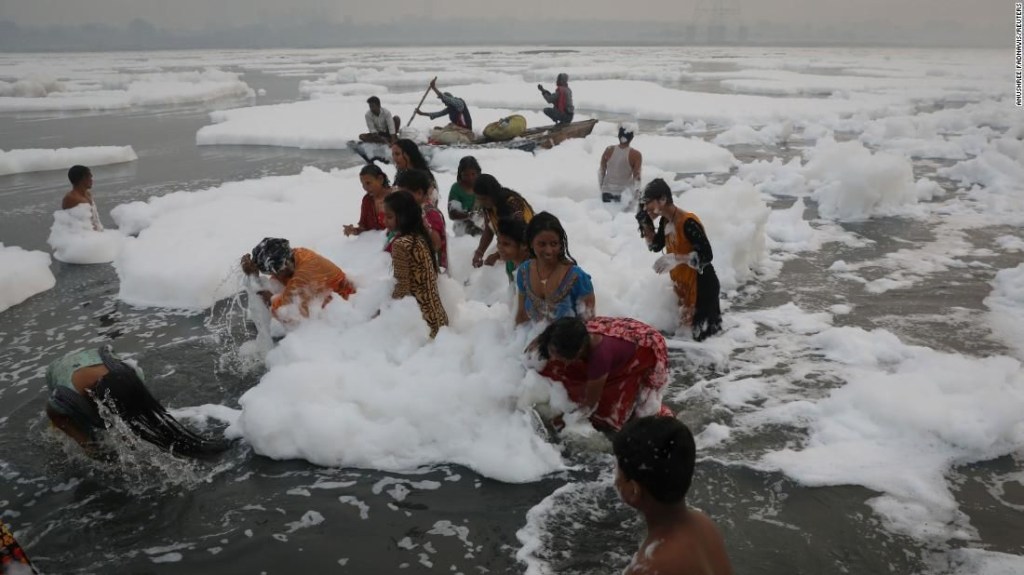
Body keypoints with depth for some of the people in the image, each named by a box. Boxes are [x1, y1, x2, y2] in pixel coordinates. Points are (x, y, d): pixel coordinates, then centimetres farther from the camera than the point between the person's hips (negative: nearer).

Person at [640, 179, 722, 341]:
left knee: (703, 334, -4)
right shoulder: (665, 221, 2)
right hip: (682, 285, 9)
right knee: (687, 326, 19)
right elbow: (656, 246, 17)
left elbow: (706, 255, -29)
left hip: (701, 285, -9)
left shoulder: (688, 222, -25)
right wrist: (646, 224, 1)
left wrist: (677, 258, -36)